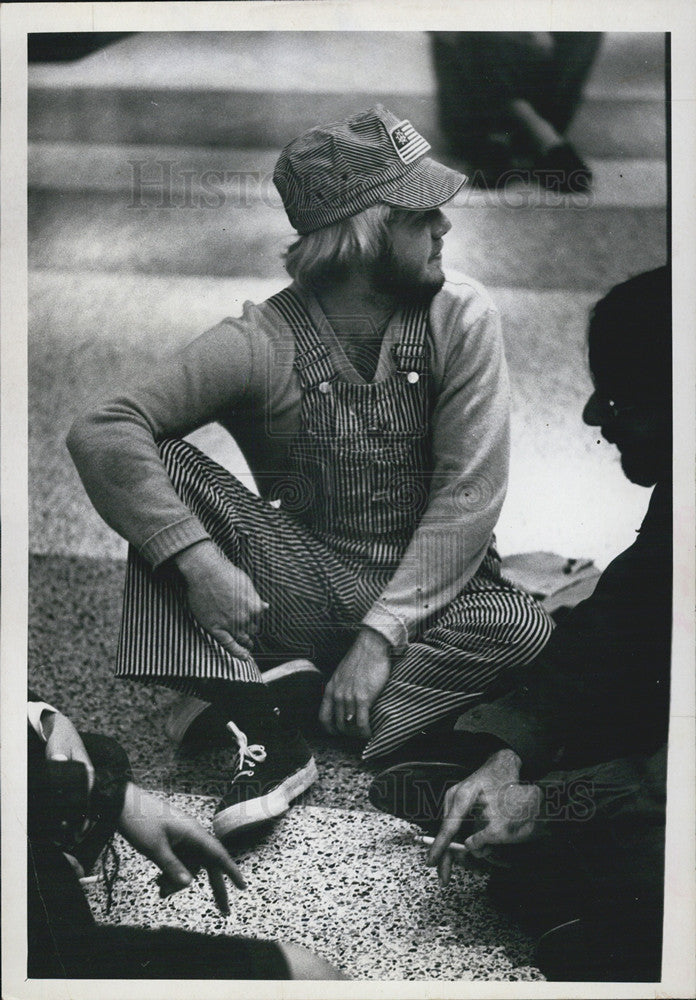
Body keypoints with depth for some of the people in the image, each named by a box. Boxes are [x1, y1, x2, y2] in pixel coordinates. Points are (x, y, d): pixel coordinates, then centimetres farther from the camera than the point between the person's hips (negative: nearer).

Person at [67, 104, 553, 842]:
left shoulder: (461, 319, -7)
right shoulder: (264, 341, -11)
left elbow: (469, 493, -13)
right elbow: (102, 432, -18)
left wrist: (383, 633, -21)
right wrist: (197, 558, -33)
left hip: (430, 593, 1)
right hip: (301, 597, 0)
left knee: (529, 631, -31)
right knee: (162, 465, -19)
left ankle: (261, 710, -24)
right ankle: (258, 726, -28)